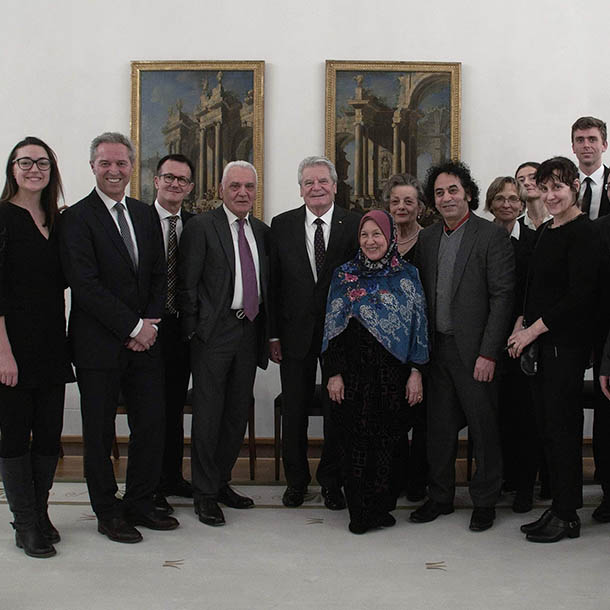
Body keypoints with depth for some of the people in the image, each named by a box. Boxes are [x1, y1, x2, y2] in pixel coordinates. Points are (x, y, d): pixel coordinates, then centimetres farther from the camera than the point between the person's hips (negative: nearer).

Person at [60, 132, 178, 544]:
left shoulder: (145, 215, 12)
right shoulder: (77, 217, -7)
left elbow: (159, 275, 13)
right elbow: (85, 285, -15)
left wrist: (151, 322, -3)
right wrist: (133, 327, -14)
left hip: (144, 340, 5)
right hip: (99, 344, -5)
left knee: (152, 425, 7)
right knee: (100, 432, 5)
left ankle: (140, 504, 24)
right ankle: (108, 513, 20)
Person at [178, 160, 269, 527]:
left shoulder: (262, 231, 13)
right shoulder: (201, 226, -5)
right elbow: (187, 284, -7)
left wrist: (267, 331, 11)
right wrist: (194, 330, -10)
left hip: (249, 331, 6)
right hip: (215, 332, -6)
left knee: (238, 414, 12)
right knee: (209, 414, -1)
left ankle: (222, 482, 26)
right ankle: (205, 493, 11)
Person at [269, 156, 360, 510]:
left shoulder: (355, 225, -2)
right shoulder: (283, 225, 2)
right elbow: (274, 283, 2)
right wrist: (274, 334, -2)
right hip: (296, 332, 1)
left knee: (338, 410, 8)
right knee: (294, 411, 11)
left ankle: (331, 481, 25)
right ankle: (296, 480, 27)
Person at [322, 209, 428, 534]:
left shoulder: (408, 275, 5)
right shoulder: (345, 275, 4)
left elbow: (419, 324, 5)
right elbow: (334, 325, 3)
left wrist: (416, 371, -1)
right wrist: (334, 373, -3)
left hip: (393, 373, 1)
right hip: (355, 371, 0)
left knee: (386, 440, 4)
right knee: (356, 441, 0)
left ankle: (380, 506, 18)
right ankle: (359, 513, 11)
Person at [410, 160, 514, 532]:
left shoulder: (492, 236, -7)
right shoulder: (427, 238, 11)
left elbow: (502, 296, -11)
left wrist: (488, 353, -15)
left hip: (474, 349, -5)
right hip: (437, 348, 5)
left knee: (483, 427, 5)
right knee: (439, 427, 12)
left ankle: (485, 501, 20)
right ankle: (440, 497, 26)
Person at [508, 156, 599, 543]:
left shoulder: (583, 232, -11)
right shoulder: (545, 232, 15)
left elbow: (579, 295, -18)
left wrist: (533, 330, -14)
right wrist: (520, 324, 5)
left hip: (567, 344, -8)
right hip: (539, 343, 8)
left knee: (563, 425, -2)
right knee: (548, 425, 10)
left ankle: (568, 516, 8)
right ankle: (558, 507, 19)